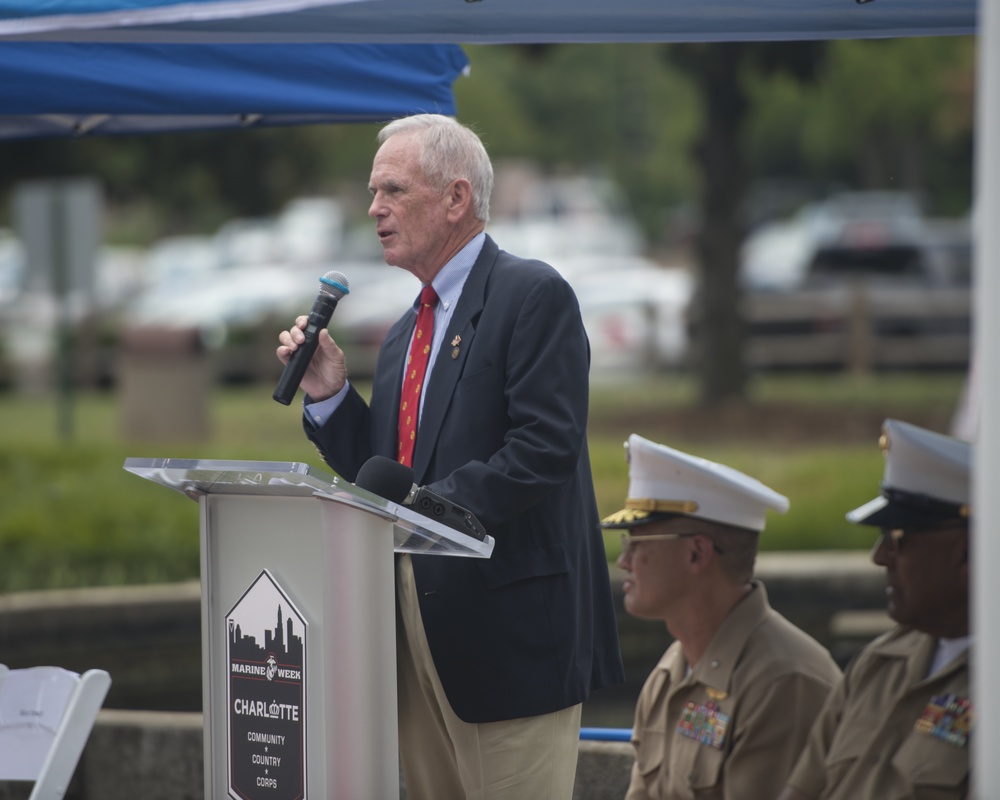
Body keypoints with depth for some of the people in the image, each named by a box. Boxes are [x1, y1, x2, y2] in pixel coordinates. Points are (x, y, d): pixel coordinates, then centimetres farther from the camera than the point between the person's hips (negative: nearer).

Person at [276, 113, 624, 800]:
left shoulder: (533, 296, -7)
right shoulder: (405, 337, 20)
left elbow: (544, 451, -18)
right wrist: (329, 396, 6)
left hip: (506, 627, -8)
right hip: (416, 627, 8)